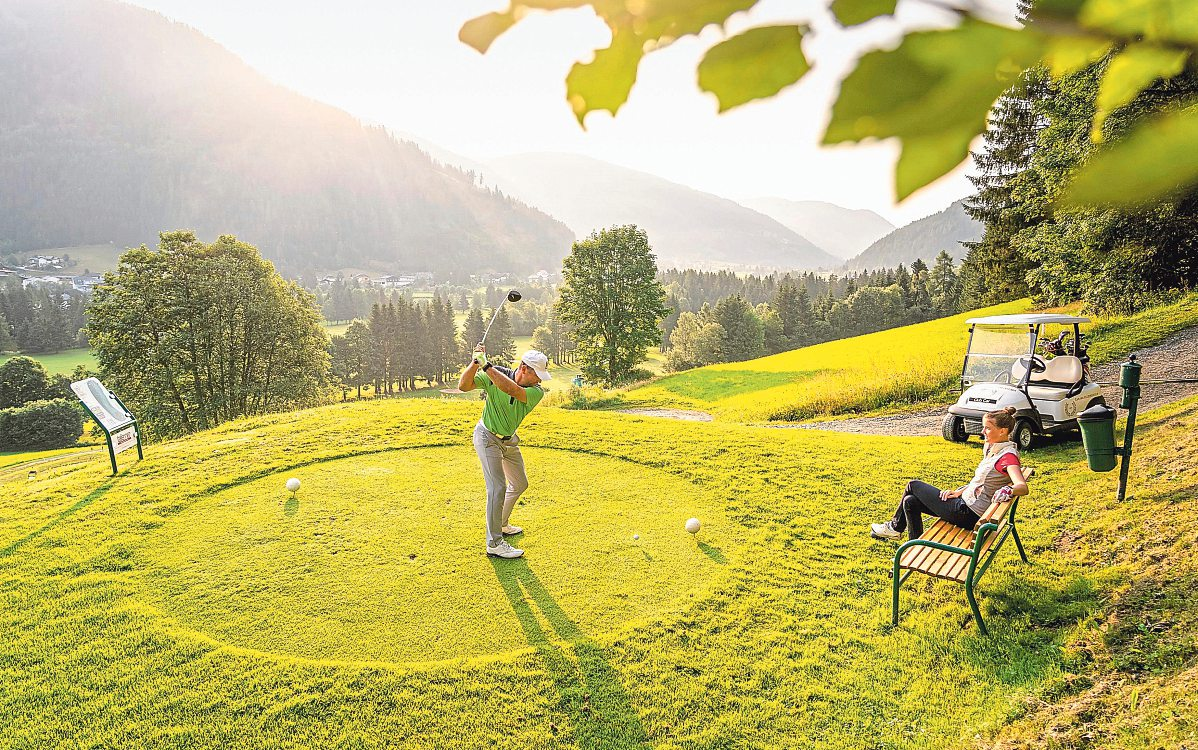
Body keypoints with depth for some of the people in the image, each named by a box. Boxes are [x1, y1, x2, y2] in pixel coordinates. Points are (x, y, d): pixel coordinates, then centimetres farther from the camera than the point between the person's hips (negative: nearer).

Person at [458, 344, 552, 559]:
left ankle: (502, 524, 40)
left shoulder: (537, 392, -20)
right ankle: (494, 543, -8)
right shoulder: (493, 375, -22)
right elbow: (464, 386, -28)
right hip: (487, 437, -5)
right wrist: (476, 363, -42)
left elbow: (512, 390, -38)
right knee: (498, 487, -15)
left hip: (509, 439, 5)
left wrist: (486, 366, -43)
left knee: (520, 484, 18)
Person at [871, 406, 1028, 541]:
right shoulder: (992, 448, 10)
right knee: (910, 501, 12)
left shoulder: (1008, 455, -19)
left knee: (913, 485, 4)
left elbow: (1023, 487, -34)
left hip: (968, 514, -10)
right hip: (966, 502, 10)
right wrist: (959, 491, 8)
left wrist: (1008, 490, -54)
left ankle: (895, 526, 27)